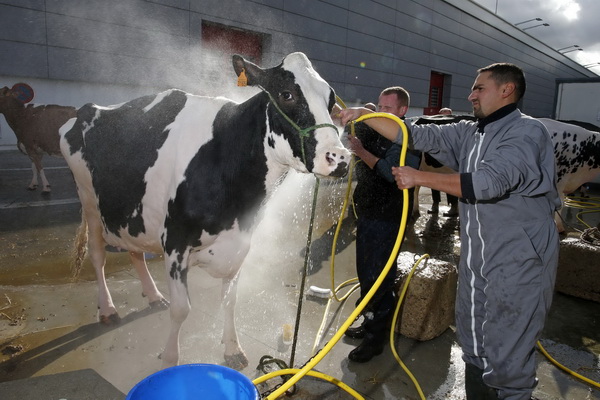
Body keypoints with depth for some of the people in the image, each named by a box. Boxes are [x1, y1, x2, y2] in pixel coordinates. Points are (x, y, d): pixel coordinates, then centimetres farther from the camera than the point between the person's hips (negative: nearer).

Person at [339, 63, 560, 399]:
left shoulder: (527, 131, -12)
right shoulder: (470, 133, 10)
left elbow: (490, 182, -25)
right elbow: (418, 135, 6)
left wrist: (420, 178, -20)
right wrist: (362, 114, 0)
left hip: (518, 266, -7)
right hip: (476, 262, 8)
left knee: (507, 362, 2)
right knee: (474, 352, 20)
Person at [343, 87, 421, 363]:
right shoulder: (373, 131, 11)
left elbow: (393, 173, -26)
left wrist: (362, 152, -25)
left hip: (388, 218, -8)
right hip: (367, 213, 9)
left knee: (377, 277, -1)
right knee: (365, 272, 18)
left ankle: (375, 338, 15)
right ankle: (370, 324, 36)